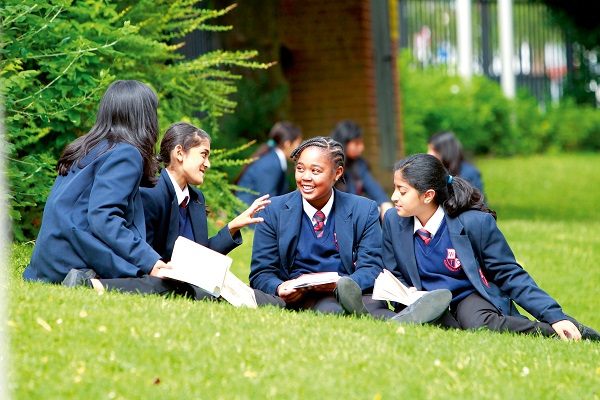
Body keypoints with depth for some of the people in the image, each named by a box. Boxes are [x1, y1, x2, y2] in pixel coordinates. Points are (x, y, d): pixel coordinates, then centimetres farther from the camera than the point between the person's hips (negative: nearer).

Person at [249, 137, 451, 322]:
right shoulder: (274, 211, 11)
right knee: (330, 307, -40)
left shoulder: (364, 211, 11)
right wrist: (279, 289, -18)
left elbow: (371, 268, 3)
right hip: (300, 298, -2)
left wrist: (339, 284, -21)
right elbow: (261, 273, 9)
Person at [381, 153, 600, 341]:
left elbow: (511, 276, -10)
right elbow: (395, 277, 10)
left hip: (471, 298, -4)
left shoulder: (476, 223, -15)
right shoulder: (393, 221, -4)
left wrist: (556, 317, -18)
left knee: (479, 323, -40)